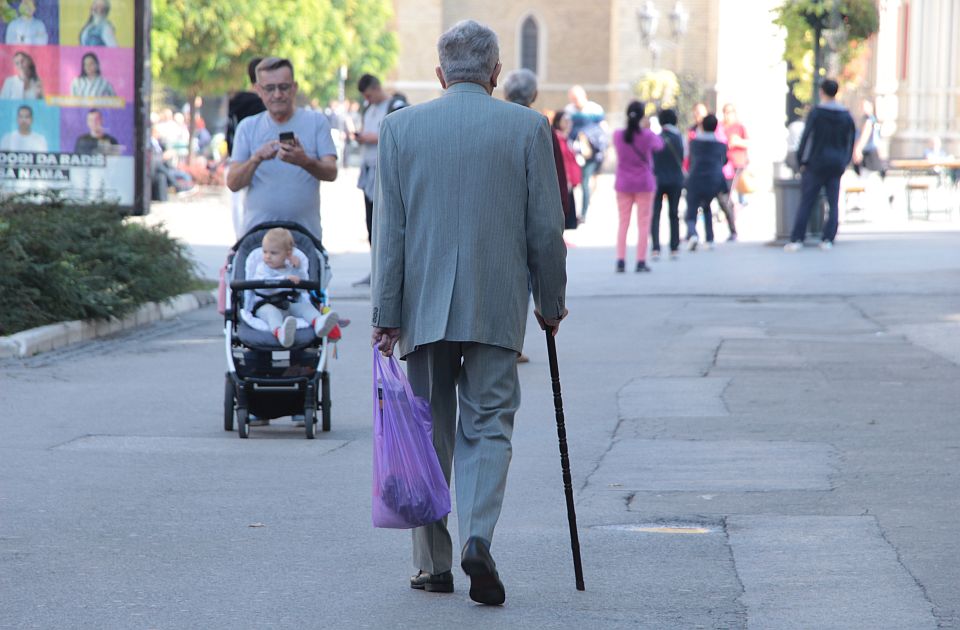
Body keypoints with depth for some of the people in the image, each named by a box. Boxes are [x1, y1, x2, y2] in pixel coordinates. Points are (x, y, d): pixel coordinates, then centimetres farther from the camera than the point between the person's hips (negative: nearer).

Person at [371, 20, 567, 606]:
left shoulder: (401, 127, 1)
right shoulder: (527, 127, -1)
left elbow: (388, 229, -1)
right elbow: (546, 227, 0)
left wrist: (386, 314, 1)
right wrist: (551, 303, 11)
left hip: (424, 305, 1)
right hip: (498, 307, -1)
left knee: (430, 431, 11)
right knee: (489, 426, 4)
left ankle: (434, 563, 14)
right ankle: (478, 540, -17)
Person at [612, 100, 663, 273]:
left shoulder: (618, 135, -6)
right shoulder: (648, 136, -11)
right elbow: (659, 145, 9)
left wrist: (639, 128, 21)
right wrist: (647, 128, 19)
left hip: (623, 184, 2)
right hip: (644, 183, -2)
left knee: (623, 223, 8)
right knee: (643, 223, 4)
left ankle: (620, 260, 3)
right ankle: (641, 262, 1)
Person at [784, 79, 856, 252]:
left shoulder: (816, 113, -7)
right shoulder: (846, 116, 7)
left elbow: (807, 137, -9)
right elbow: (850, 141, 11)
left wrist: (803, 161, -2)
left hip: (816, 164, -4)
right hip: (836, 166, 4)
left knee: (805, 203, -2)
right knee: (833, 204, 7)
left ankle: (796, 239, -6)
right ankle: (828, 239, 1)